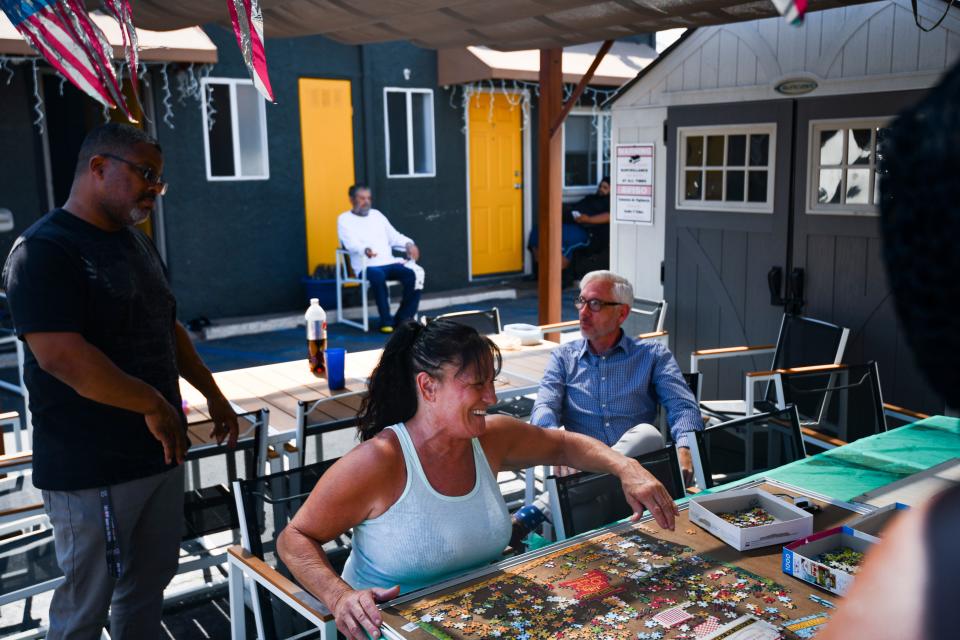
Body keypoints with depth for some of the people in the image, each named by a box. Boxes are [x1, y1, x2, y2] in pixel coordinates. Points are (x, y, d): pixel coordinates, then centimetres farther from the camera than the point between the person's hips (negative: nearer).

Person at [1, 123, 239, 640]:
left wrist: (213, 395, 20)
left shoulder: (137, 244, 13)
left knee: (150, 582, 18)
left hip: (159, 452, 8)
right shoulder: (44, 250, -15)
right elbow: (61, 356, -26)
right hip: (92, 468, -8)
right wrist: (153, 405, -20)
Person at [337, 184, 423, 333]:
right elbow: (351, 243, -12)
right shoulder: (345, 219, 5)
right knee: (378, 275, -39)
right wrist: (365, 250, -35)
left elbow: (394, 236, 21)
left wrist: (408, 244, -1)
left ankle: (403, 318, -13)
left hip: (389, 263, 5)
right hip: (366, 266, -5)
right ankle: (386, 321, -27)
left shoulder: (377, 215, 22)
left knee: (414, 274, -23)